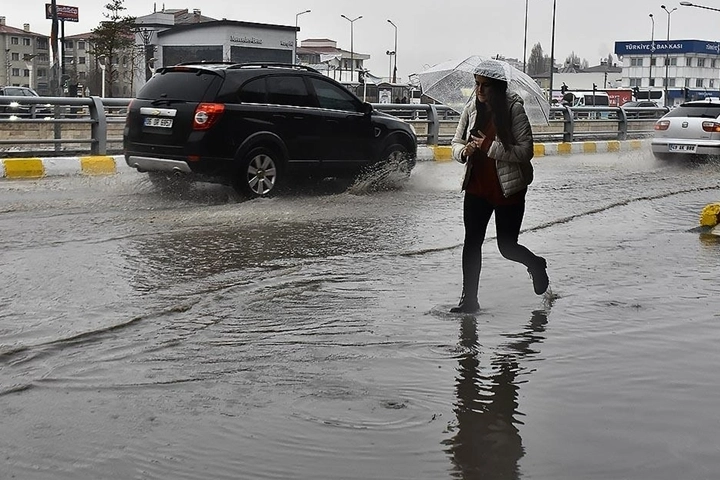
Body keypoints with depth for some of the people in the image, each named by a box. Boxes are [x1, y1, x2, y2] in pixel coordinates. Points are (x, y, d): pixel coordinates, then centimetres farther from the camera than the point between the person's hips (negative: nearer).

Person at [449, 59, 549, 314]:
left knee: (507, 247, 5)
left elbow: (526, 151, -17)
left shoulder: (514, 109, -13)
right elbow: (456, 143, 9)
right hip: (477, 187, 4)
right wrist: (464, 151, -14)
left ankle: (536, 265, 38)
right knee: (471, 242, 0)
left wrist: (489, 147, -24)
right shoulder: (471, 108, 1)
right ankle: (469, 299, 10)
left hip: (508, 189, -4)